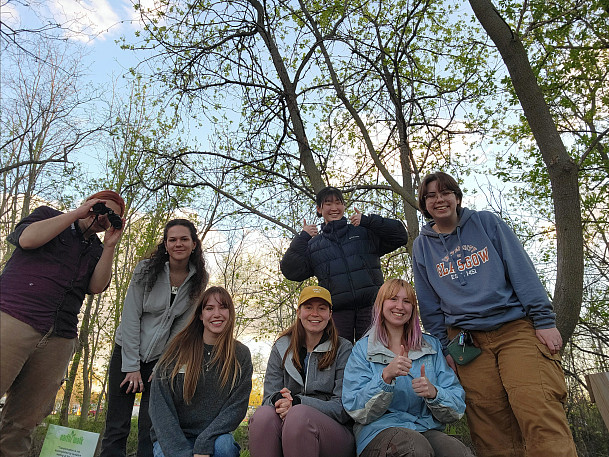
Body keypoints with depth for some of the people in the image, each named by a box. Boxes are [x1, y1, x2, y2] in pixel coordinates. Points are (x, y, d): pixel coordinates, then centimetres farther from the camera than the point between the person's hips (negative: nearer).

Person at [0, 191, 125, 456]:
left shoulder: (97, 251, 22)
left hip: (58, 341, 4)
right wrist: (77, 213, -4)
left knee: (23, 422, 5)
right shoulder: (48, 215, 12)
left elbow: (96, 287, 6)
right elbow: (26, 239, -9)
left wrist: (110, 246, -1)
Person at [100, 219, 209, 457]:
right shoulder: (146, 269, -12)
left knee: (151, 428, 2)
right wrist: (132, 366, -12)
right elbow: (130, 317, -12)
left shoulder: (198, 280, -5)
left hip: (161, 358, 2)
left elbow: (182, 325, -2)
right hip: (127, 351, -1)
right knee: (116, 426, 2)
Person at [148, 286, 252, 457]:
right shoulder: (178, 349, -3)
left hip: (213, 437, 0)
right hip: (171, 440, 0)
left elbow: (237, 406, -7)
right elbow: (160, 405, -8)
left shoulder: (240, 355, 0)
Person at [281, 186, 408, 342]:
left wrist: (368, 220, -1)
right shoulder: (312, 245, 15)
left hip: (370, 306, 0)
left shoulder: (364, 232, 13)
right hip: (337, 310, 1)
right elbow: (291, 271, 5)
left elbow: (400, 235, 7)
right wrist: (302, 238, -2)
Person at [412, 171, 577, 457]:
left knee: (540, 415, -13)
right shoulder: (422, 246, 9)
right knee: (491, 428, 0)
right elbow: (430, 304, 11)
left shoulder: (486, 222, 5)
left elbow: (522, 270, 0)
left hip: (517, 329, -1)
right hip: (466, 341, 1)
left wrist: (545, 321, -7)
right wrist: (444, 345, 6)